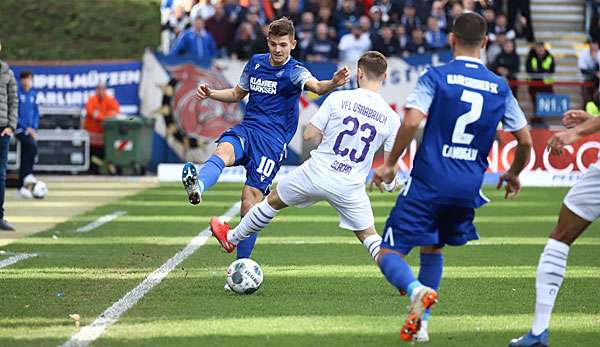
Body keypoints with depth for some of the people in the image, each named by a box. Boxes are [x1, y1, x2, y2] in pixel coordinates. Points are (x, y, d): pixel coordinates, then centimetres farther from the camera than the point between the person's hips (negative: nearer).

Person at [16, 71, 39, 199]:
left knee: (25, 158, 4)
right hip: (20, 129, -6)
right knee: (32, 146, -29)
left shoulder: (33, 94, 11)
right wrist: (26, 127, -11)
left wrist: (34, 128, 3)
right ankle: (28, 175, -25)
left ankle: (20, 187, 8)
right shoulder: (18, 93, -7)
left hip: (30, 129, 6)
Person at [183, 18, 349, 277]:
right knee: (224, 151, -32)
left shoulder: (294, 72, -5)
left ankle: (241, 264, 1)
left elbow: (316, 86, -27)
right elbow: (237, 94, 28)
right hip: (246, 128, 4)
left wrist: (333, 83, -50)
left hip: (273, 139, -4)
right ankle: (196, 187, -65)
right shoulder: (256, 63, 13)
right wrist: (211, 94, 9)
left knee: (252, 198, -10)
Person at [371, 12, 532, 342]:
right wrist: (513, 174, 30)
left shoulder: (436, 77, -4)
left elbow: (411, 122, -17)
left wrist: (389, 164, -5)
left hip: (428, 182, -4)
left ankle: (417, 290, -29)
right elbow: (525, 142, 11)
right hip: (469, 188, 4)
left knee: (388, 253, 1)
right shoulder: (500, 87, 8)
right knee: (432, 248, 26)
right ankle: (421, 323, 18)